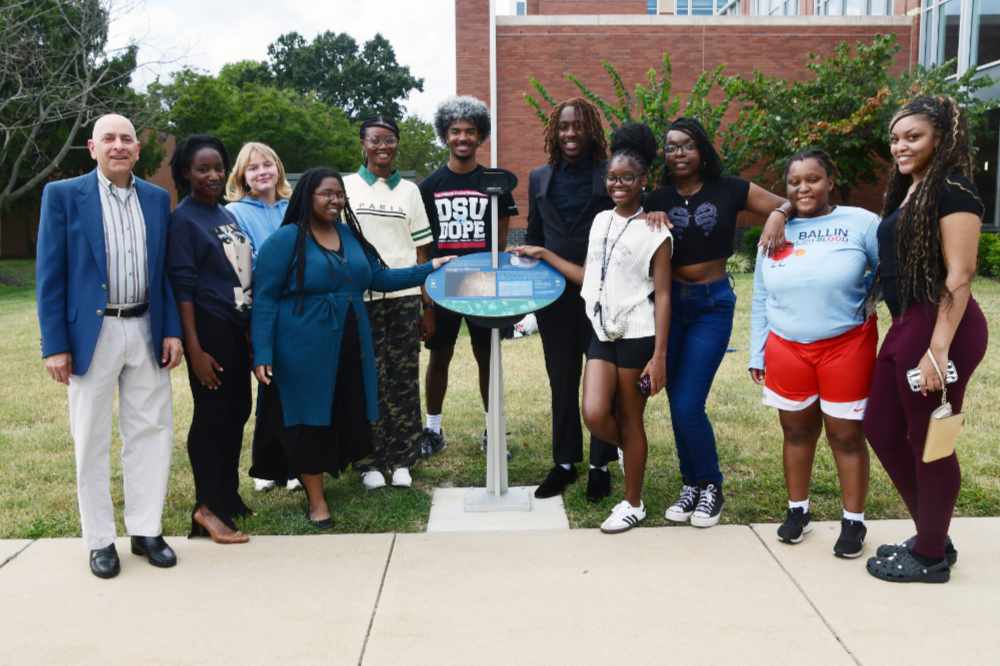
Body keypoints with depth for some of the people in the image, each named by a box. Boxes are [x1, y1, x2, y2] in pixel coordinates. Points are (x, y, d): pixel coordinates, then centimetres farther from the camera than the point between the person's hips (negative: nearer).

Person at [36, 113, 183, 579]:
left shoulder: (157, 199, 8)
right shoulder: (63, 195, -3)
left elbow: (165, 271, 10)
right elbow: (50, 275, -5)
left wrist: (171, 329, 2)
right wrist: (54, 344, -9)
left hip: (146, 331, 3)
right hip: (92, 333, -3)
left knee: (151, 431, 7)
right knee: (92, 440, 6)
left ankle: (146, 529, 20)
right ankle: (99, 540, 18)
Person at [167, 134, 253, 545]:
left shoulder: (226, 214, 13)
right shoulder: (184, 219, -9)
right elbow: (182, 286, -14)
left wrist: (250, 328, 12)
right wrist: (195, 349, -19)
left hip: (237, 328, 7)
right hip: (209, 329, -7)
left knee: (237, 411, 12)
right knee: (212, 416, -1)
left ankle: (226, 496, 26)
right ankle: (208, 508, 10)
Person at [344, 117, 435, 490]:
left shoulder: (409, 190, 10)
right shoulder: (346, 187, 6)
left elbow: (421, 250, 10)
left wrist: (429, 306, 6)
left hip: (404, 297, 1)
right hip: (361, 298, -1)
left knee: (403, 379, 3)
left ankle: (402, 460, 12)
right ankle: (371, 461, 11)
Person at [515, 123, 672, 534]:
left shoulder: (654, 232, -8)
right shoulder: (600, 221, 10)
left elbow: (662, 296, -9)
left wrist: (660, 354, -13)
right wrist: (544, 255, 14)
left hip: (637, 335, -5)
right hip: (602, 332, 5)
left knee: (629, 419, 4)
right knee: (594, 415, -6)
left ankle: (633, 504, 20)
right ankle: (634, 453, 28)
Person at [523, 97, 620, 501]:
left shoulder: (610, 176, -1)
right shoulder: (539, 178, 11)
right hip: (555, 294, 4)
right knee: (561, 381, 11)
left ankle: (600, 465, 17)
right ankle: (564, 462, 22)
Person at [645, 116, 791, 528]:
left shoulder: (729, 190, -2)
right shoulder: (657, 198, 3)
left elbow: (789, 205, 2)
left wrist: (777, 215, -19)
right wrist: (649, 223, -18)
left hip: (713, 305, -3)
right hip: (669, 303, 3)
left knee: (687, 406, -8)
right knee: (678, 405, 8)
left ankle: (711, 487, 14)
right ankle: (691, 484, 27)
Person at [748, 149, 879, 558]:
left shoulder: (860, 223, -4)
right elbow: (761, 300, 9)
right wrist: (757, 353, 9)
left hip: (846, 347, -3)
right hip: (786, 349, 3)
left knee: (846, 435, 6)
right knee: (797, 432, 13)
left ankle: (854, 521, 20)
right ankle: (798, 510, 29)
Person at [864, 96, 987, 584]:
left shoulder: (953, 192, -13)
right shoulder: (907, 191, 14)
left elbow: (959, 276, -19)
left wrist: (939, 349, -23)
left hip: (939, 329, -10)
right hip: (905, 326, 10)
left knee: (928, 443, 2)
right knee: (882, 430, 15)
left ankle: (932, 557, 20)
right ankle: (930, 537, 30)